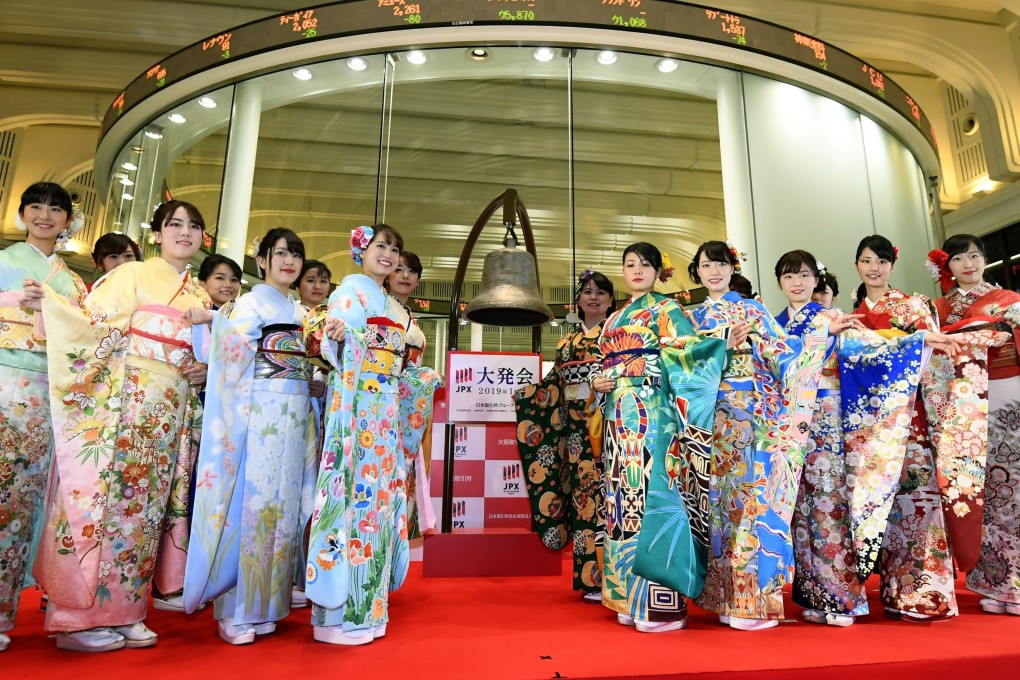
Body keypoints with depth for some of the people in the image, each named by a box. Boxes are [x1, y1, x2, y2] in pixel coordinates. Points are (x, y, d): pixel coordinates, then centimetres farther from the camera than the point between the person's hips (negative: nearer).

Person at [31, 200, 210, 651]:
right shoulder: (132, 276, 4)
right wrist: (49, 301, -21)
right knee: (105, 497, -5)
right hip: (126, 402, -5)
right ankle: (80, 617, 5)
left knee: (146, 505, 6)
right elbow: (96, 327, -7)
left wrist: (206, 372, 2)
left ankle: (123, 610, 15)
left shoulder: (199, 297, 18)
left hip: (173, 410, 5)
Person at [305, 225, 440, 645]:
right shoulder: (351, 288, 0)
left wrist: (422, 380, 25)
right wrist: (338, 334, -35)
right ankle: (339, 612, -2)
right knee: (353, 487, -10)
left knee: (379, 489, 7)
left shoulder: (394, 307, 24)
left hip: (387, 404, 8)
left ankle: (366, 602, 15)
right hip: (357, 400, -8)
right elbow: (335, 342, -15)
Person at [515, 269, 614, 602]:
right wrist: (523, 395, 13)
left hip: (611, 423, -4)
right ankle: (591, 578, 12)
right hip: (576, 429, 5)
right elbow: (553, 386, 20)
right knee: (581, 492, 4)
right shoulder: (567, 343, 19)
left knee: (607, 493, -9)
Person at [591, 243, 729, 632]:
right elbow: (599, 366, 23)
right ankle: (629, 598, 15)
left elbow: (690, 352, -9)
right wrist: (596, 381, 3)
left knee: (650, 491, -11)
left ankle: (662, 604, -3)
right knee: (622, 495, 6)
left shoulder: (666, 310, 4)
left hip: (651, 416, -6)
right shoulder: (614, 319, 23)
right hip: (619, 419, 7)